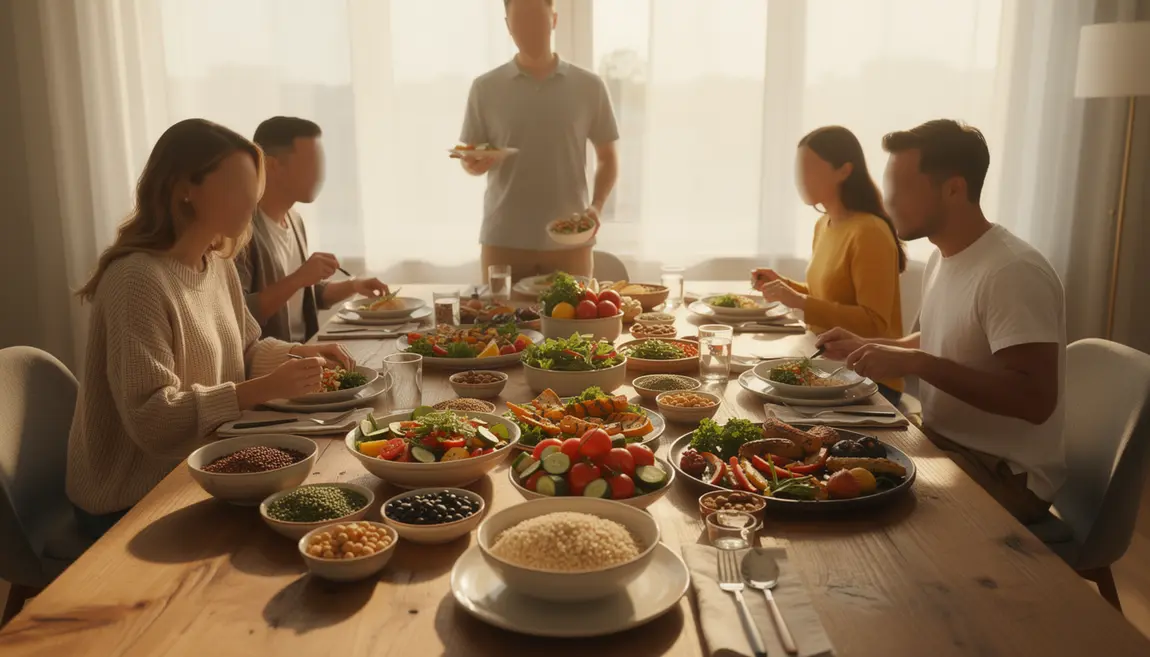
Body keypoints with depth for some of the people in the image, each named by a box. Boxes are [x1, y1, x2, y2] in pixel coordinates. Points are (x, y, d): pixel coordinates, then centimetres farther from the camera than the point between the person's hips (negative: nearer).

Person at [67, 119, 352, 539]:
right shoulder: (138, 280, -23)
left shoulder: (218, 265, 5)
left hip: (193, 474, 8)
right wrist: (265, 389, -31)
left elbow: (243, 352, 16)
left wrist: (298, 354, -2)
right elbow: (152, 420, -27)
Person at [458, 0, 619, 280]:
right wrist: (474, 164, -14)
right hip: (502, 240, 0)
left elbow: (607, 157, 11)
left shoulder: (589, 86, 4)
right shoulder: (485, 88, 4)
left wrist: (597, 205, -6)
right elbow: (469, 159, 10)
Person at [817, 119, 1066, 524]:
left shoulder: (1012, 273, -23)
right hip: (945, 447, 8)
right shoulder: (942, 258, 6)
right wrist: (862, 346, 7)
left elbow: (1036, 399, -29)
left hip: (1004, 474, -8)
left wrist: (915, 364, -32)